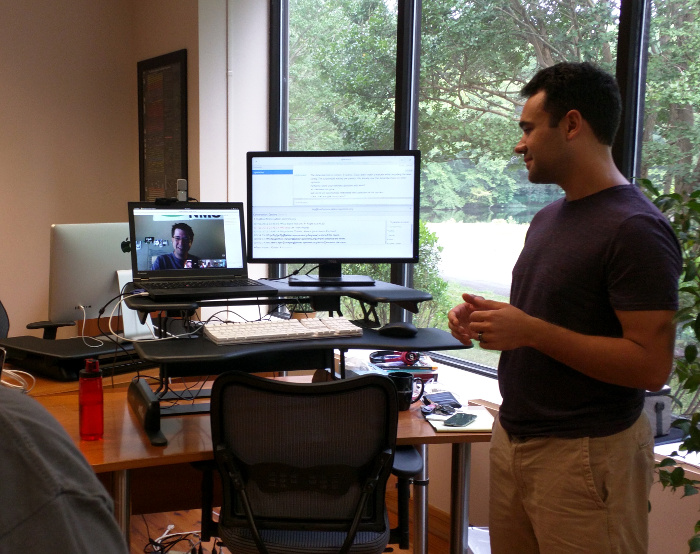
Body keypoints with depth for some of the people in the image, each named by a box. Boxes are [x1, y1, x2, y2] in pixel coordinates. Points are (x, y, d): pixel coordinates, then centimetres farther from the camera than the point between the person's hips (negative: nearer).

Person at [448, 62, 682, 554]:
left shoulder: (635, 229, -17)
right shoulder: (549, 218, 11)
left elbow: (651, 365, -22)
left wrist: (530, 331, -23)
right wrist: (489, 318, 1)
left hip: (584, 455, -8)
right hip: (513, 436, 8)